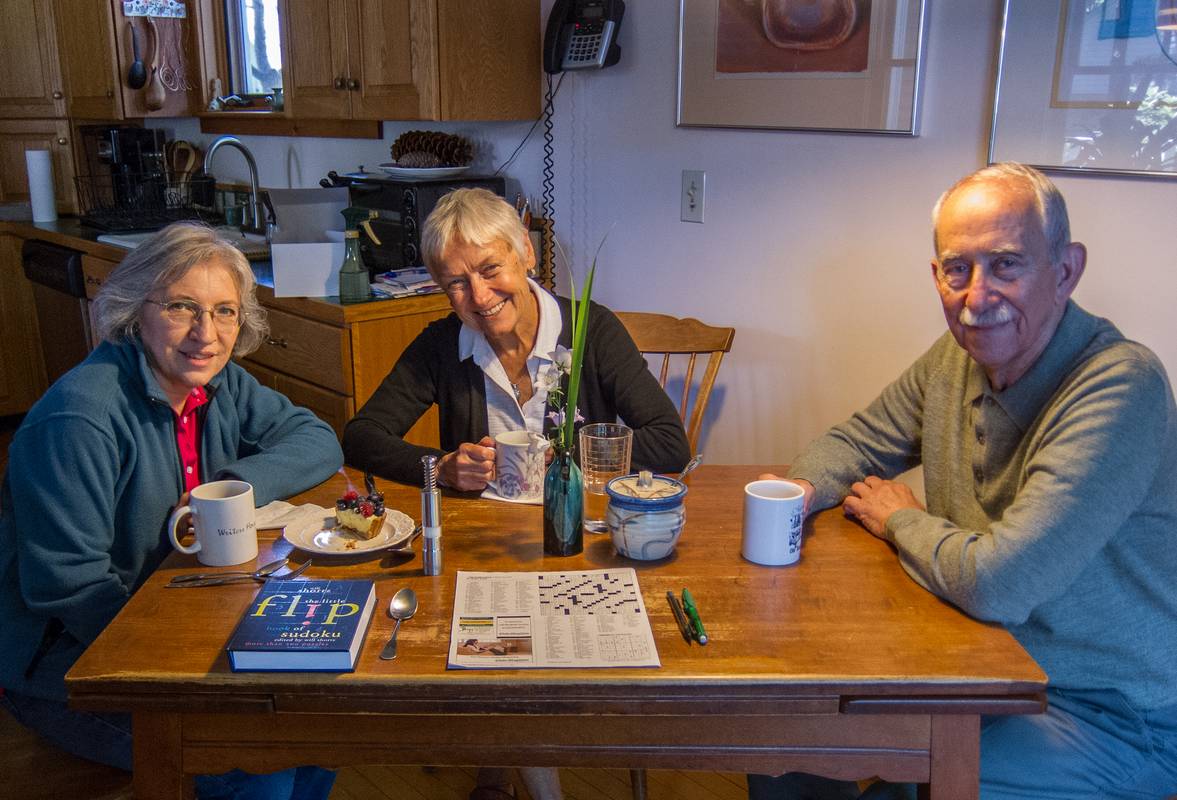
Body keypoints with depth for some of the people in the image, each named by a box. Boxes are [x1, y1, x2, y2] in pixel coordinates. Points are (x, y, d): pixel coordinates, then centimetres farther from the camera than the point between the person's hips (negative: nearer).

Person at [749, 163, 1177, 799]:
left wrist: (899, 520, -11)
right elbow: (855, 441, 13)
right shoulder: (955, 359, -1)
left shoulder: (1120, 384, -26)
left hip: (1110, 717, -6)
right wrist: (799, 489, -10)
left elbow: (997, 585, -31)